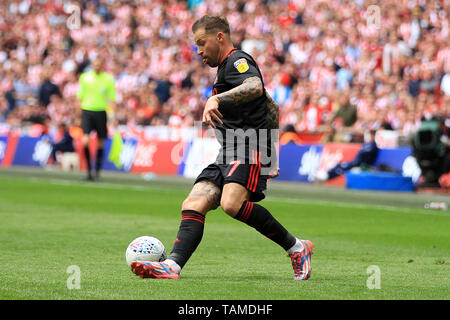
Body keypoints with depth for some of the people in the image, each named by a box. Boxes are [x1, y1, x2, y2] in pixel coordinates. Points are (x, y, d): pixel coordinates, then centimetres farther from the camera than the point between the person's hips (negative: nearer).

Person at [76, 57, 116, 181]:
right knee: (85, 140, -14)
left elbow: (112, 98, 5)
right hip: (87, 110, 0)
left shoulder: (108, 79, 2)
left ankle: (97, 171, 18)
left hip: (101, 111, 0)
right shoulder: (84, 77, 4)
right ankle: (89, 170, -6)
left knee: (100, 142, 6)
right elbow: (80, 95, 12)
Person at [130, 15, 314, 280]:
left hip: (250, 148, -10)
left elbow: (255, 87, -28)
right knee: (193, 205, -8)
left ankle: (296, 247, -15)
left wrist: (216, 99, -40)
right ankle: (173, 265, -25)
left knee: (232, 204, -30)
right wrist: (271, 155, 36)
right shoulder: (228, 67, 28)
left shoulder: (237, 60, -3)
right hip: (229, 154, 10)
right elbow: (273, 108, 35)